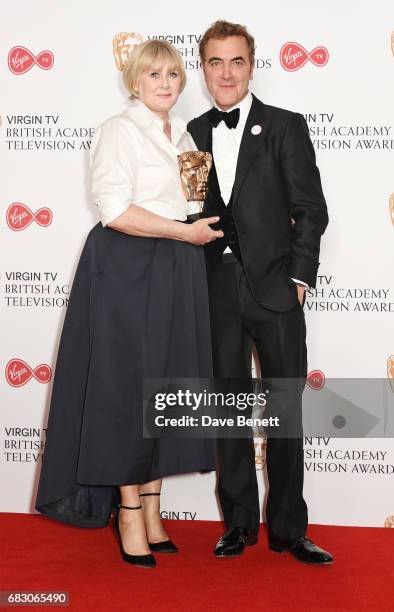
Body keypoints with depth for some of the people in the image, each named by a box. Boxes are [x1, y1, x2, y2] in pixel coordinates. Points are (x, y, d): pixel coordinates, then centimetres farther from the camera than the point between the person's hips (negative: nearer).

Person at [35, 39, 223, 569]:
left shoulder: (182, 135, 18)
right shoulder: (119, 131, -5)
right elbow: (115, 211, -16)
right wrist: (184, 231, -12)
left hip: (178, 272, 7)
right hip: (128, 271, -7)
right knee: (127, 390, -1)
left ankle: (151, 512, 21)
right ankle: (130, 520, 12)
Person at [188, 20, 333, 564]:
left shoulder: (286, 126, 1)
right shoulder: (194, 132, 10)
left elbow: (310, 209, -2)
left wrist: (299, 279, -8)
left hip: (274, 287, -2)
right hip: (218, 289, 3)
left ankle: (288, 527, 18)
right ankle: (239, 522, 23)